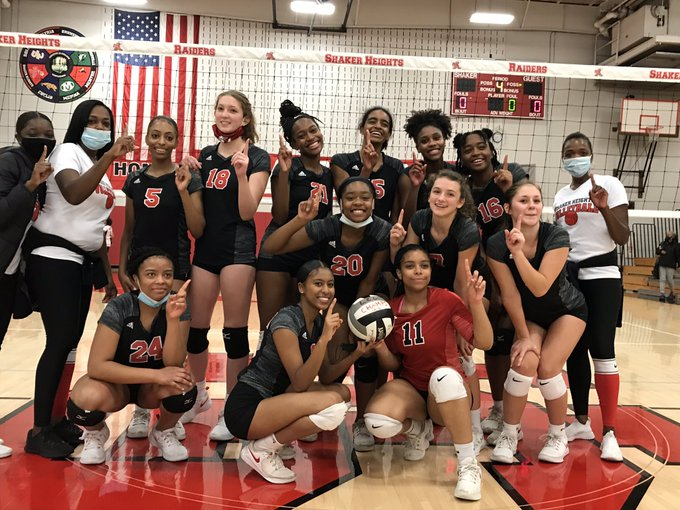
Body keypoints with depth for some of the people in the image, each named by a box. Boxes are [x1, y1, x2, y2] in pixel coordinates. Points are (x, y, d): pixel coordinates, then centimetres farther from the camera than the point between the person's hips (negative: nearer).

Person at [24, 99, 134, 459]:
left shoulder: (100, 170, 19)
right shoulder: (68, 151, -5)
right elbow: (73, 194, -27)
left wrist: (108, 273, 19)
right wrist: (109, 157, -35)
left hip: (83, 262, 8)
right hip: (53, 258, -8)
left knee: (71, 341, 8)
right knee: (60, 341, -13)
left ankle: (57, 419, 17)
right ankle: (39, 431, -7)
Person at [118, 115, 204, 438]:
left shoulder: (187, 179, -3)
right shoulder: (135, 180, 8)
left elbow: (198, 231, -9)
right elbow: (128, 230, 12)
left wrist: (183, 191, -19)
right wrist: (122, 269, 5)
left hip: (174, 267, -4)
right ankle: (141, 409, 19)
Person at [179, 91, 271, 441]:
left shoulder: (256, 157, -2)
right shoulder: (206, 155, 14)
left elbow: (247, 212, -10)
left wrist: (242, 173, -23)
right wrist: (188, 174, 2)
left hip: (238, 250, -5)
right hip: (205, 248, 6)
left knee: (235, 332, -1)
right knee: (195, 328, 10)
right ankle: (199, 395, 32)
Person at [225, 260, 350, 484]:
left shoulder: (319, 321, 6)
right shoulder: (286, 321, -19)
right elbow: (300, 384, -22)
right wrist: (324, 338, -30)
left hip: (273, 400, 9)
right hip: (245, 409, -9)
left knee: (342, 392, 3)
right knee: (333, 406, -24)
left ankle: (276, 439, 6)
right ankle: (261, 449, -7)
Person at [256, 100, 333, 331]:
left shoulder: (328, 174, 12)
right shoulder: (289, 167, -5)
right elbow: (279, 217, -14)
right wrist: (284, 172, -19)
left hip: (312, 258, 6)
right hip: (278, 255, -5)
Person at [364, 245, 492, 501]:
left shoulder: (446, 299, -12)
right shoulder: (390, 309, -3)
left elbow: (484, 342, -17)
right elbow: (393, 366, 4)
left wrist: (476, 302, -31)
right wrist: (380, 348, -18)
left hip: (447, 393, -2)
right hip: (410, 387, 3)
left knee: (444, 375, -41)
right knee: (377, 423, -31)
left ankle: (468, 465, -26)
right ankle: (418, 429, 7)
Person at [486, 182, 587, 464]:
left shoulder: (556, 237, -27)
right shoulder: (496, 244, -22)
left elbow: (540, 288, -33)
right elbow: (510, 295, -16)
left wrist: (518, 252, -43)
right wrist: (523, 336, -11)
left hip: (567, 311, -1)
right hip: (530, 315, 1)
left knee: (548, 368, -18)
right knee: (523, 362, -22)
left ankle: (558, 436, 8)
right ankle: (509, 433, -1)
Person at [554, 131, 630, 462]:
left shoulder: (610, 185, -4)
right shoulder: (561, 196, 12)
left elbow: (623, 238, -11)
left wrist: (604, 208, -25)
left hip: (601, 276, -5)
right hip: (567, 277, 6)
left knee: (602, 352, -10)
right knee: (573, 352, 8)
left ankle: (609, 433, -3)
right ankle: (581, 422, 21)